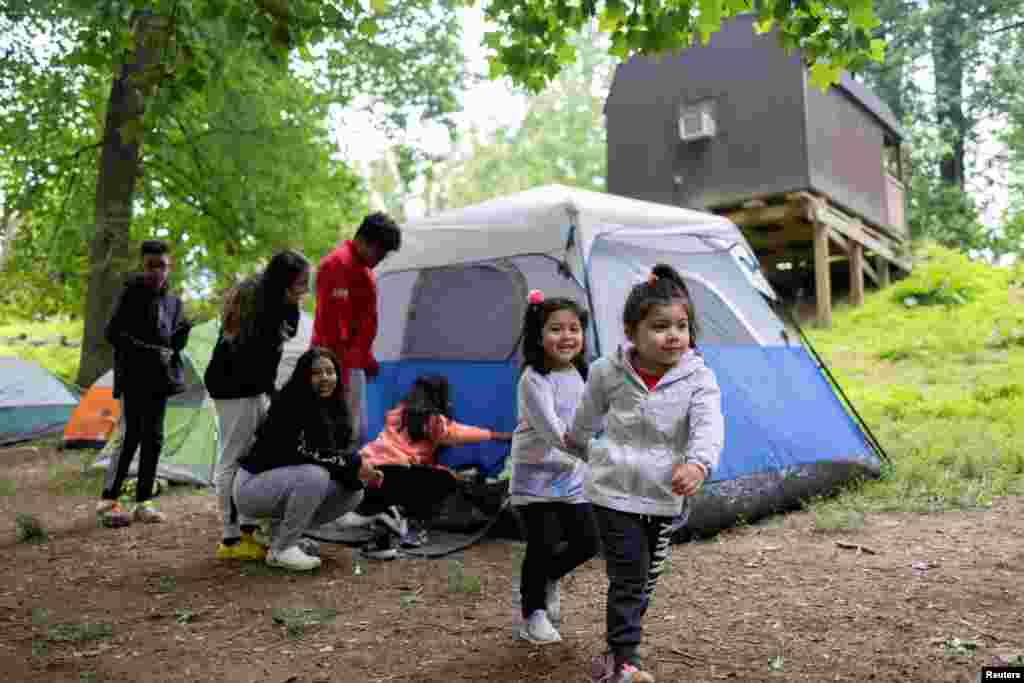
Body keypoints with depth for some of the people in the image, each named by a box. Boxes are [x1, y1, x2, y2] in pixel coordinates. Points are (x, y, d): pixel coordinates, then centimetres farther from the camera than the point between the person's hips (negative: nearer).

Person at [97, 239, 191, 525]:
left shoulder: (174, 301, 10)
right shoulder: (132, 292, -5)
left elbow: (175, 344, 11)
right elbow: (112, 333, -9)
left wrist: (184, 331, -11)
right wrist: (146, 350, -17)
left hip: (159, 376, 6)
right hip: (133, 376, -5)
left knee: (153, 438, 5)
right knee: (132, 434, -11)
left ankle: (143, 502, 13)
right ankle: (108, 500, 0)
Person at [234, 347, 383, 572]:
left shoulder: (334, 410, 1)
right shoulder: (290, 403, -21)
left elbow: (334, 456, 3)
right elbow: (303, 452, -28)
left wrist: (359, 473, -16)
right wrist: (354, 462, -26)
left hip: (285, 485, 8)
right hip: (252, 486, -8)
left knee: (354, 492, -4)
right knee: (314, 475, -33)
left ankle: (280, 529, 6)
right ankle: (280, 550, -15)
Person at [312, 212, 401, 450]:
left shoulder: (362, 267, 16)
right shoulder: (338, 263, -15)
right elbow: (331, 319, -21)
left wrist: (366, 358, 22)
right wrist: (339, 370, -22)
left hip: (353, 362, 10)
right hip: (339, 363, -10)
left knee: (358, 431, 14)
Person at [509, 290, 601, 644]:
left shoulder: (580, 374, 2)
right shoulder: (534, 380, -21)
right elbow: (552, 432, -29)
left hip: (571, 478, 6)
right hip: (535, 479, -6)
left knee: (587, 542, 5)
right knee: (544, 546, -4)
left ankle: (547, 579, 34)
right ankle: (532, 614, 19)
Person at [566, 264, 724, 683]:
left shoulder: (698, 379, -12)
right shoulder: (609, 372, -9)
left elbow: (709, 427, -28)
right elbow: (588, 416, 11)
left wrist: (698, 464, -47)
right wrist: (579, 444, 28)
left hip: (664, 498, 2)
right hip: (615, 491, -2)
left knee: (646, 580, 15)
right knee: (629, 577, -6)